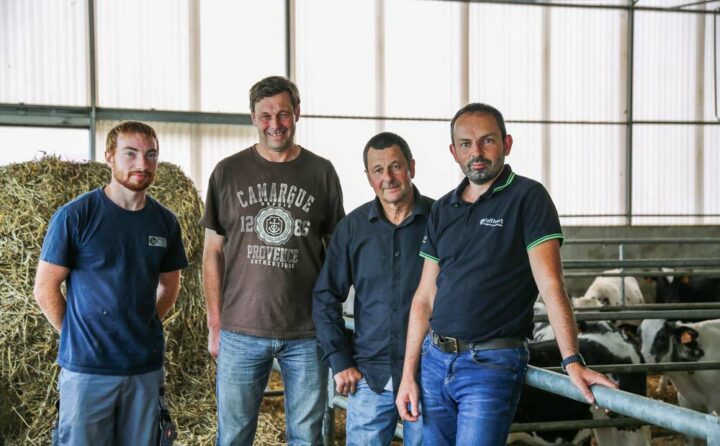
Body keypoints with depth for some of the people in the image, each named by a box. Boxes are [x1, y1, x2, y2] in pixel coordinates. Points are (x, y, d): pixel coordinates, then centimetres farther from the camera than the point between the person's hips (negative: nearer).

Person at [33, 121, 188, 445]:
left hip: (146, 366, 4)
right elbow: (45, 289, -5)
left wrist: (144, 330, 8)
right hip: (87, 368, -4)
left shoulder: (165, 221, 4)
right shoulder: (74, 216, -8)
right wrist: (79, 336, -2)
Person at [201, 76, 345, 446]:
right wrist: (215, 324, 3)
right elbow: (213, 253, 7)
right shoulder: (229, 172, 3)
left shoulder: (321, 172, 4)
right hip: (241, 332, 0)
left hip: (306, 333, 0)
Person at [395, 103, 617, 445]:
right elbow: (425, 297, 12)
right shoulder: (442, 210, 12)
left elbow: (550, 285, -14)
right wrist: (408, 374, 7)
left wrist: (573, 362, -24)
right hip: (434, 359, 6)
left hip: (491, 365, -6)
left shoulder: (527, 197, -6)